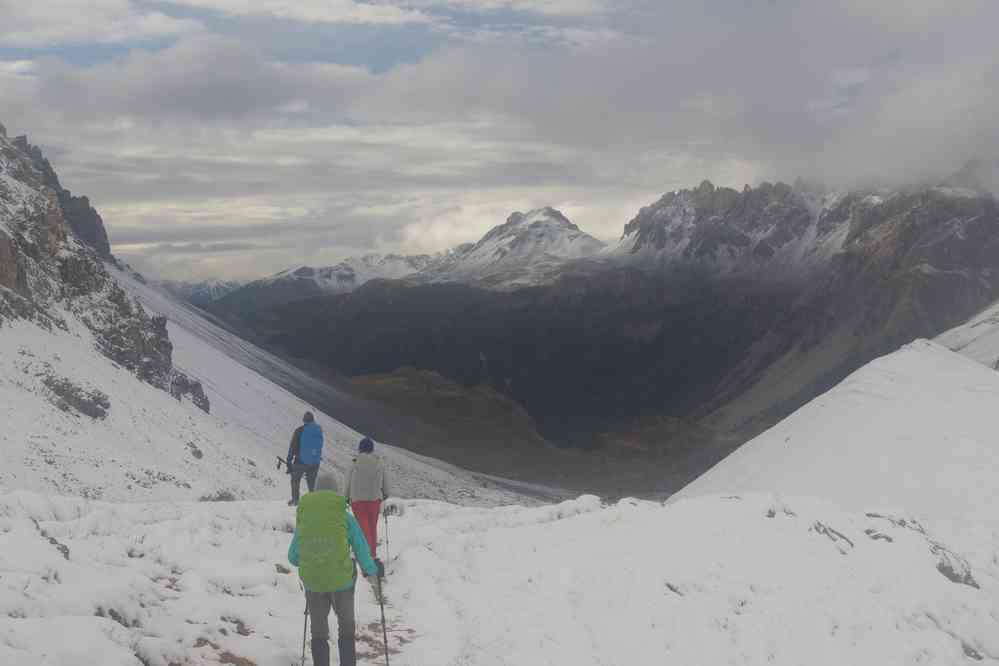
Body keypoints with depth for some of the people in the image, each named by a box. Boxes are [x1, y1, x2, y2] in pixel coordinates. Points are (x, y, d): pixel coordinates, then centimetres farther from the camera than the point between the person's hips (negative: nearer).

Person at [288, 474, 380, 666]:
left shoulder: (303, 518, 2)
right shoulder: (344, 516, -5)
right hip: (341, 581, -1)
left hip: (313, 584, 1)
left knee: (319, 632, 16)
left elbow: (292, 558, 8)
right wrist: (372, 571, 14)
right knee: (346, 628, 17)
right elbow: (361, 550, -3)